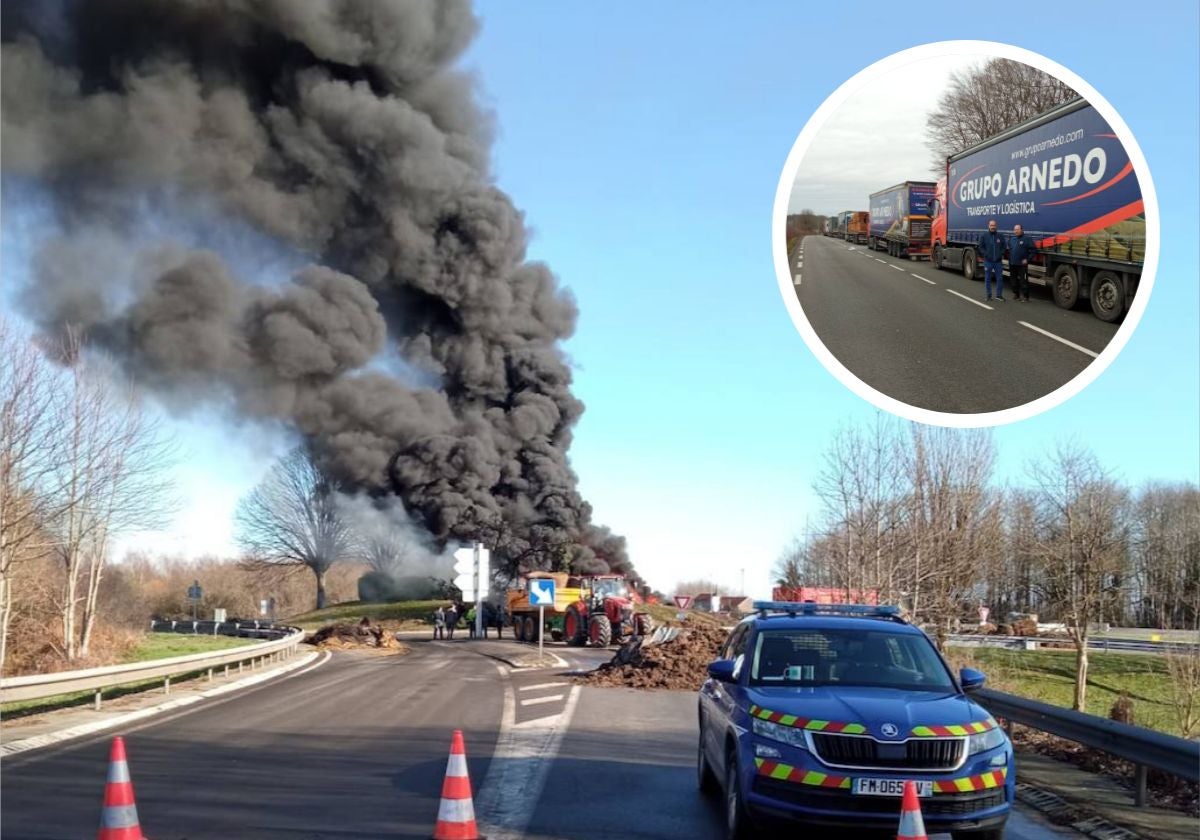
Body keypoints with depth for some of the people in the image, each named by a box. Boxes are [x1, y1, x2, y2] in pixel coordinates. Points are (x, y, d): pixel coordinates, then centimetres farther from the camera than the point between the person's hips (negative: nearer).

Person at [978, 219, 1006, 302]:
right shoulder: (984, 236, 0)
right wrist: (986, 255, -10)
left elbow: (1004, 247, 8)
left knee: (1000, 278, 1)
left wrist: (1001, 254, -7)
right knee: (987, 278, 5)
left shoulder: (1000, 236, 3)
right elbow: (981, 247, 3)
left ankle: (999, 295, 8)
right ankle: (988, 295, 13)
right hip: (988, 261, -1)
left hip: (998, 261, 1)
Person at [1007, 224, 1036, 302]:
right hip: (1012, 264, 6)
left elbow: (1033, 250, -9)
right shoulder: (1012, 239, 13)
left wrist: (1027, 259, -13)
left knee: (1023, 281, -6)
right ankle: (1016, 294, 25)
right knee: (1014, 281, 13)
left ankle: (1025, 296, -2)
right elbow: (1009, 250, 26)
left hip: (1022, 264, -6)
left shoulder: (1027, 239, -7)